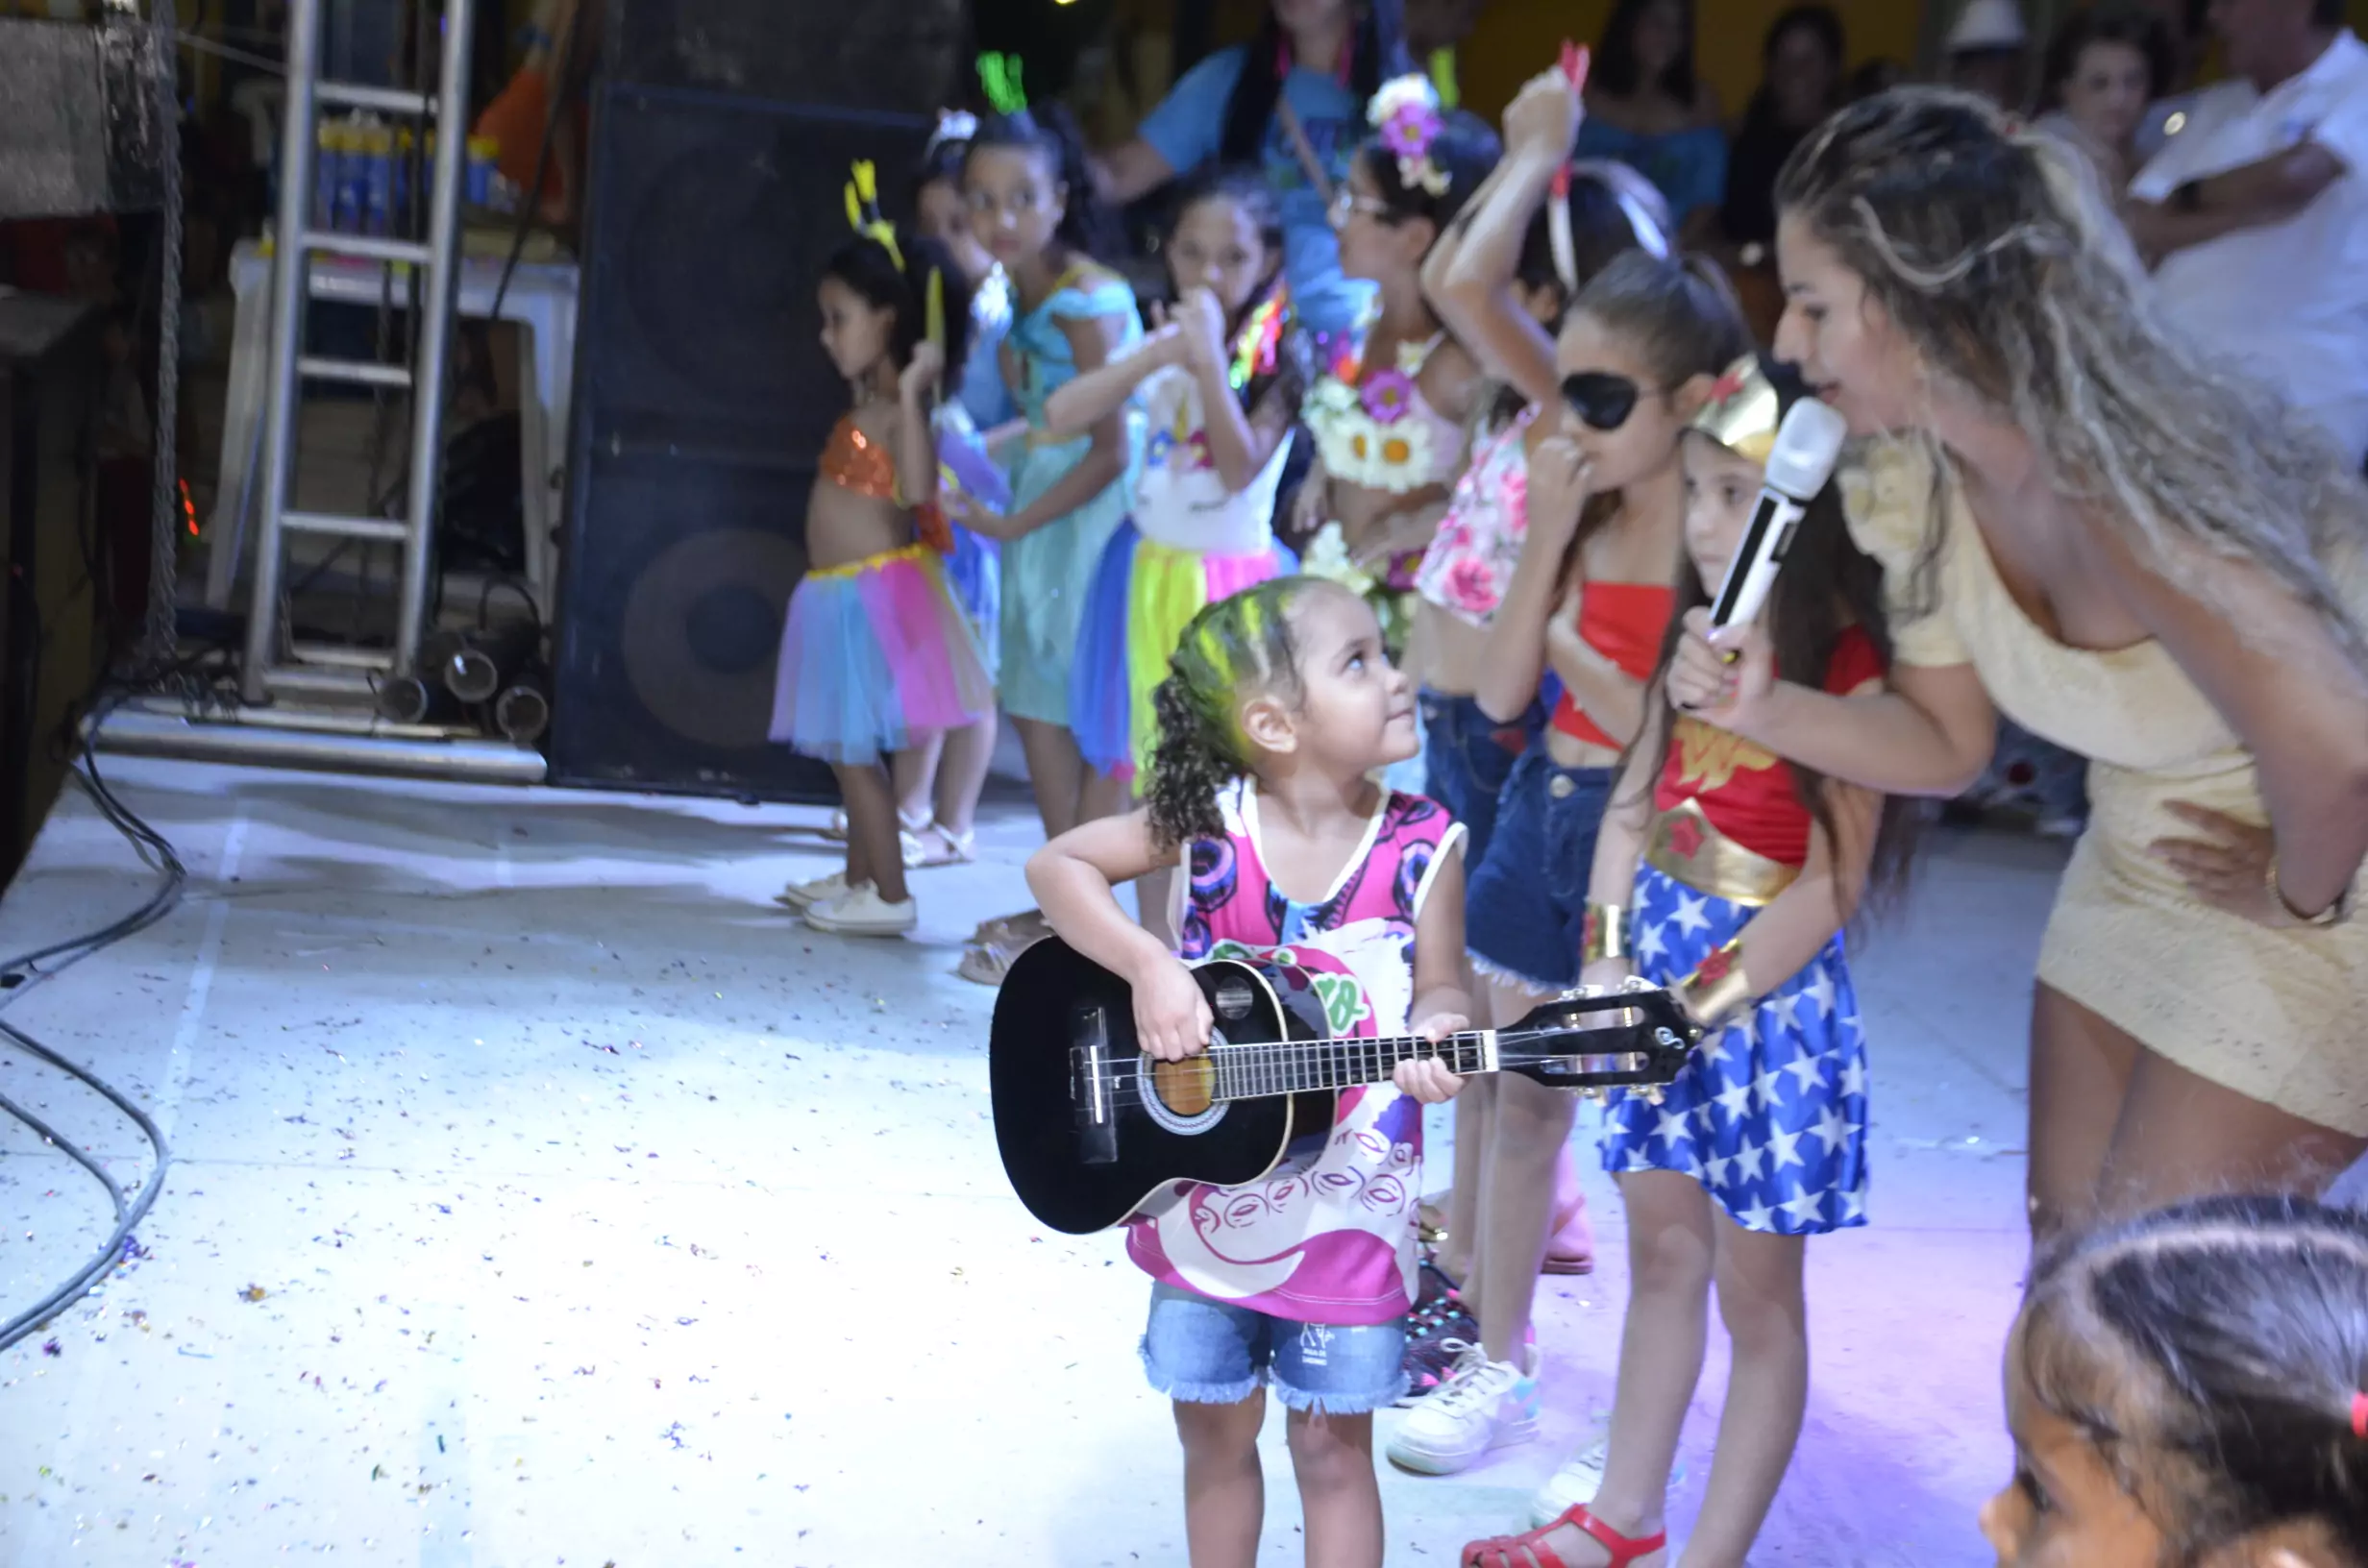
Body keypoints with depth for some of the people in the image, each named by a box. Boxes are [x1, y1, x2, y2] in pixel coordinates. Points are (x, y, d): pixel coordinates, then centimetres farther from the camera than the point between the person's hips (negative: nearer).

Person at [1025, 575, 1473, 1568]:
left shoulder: (1421, 846, -12)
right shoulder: (1209, 822, -12)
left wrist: (1432, 1036, -27)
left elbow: (1440, 986, -3)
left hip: (1345, 1207, -1)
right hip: (1202, 1190, 1)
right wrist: (1149, 967, -23)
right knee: (1214, 1430, 17)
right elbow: (1057, 865, -9)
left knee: (1332, 1446, 10)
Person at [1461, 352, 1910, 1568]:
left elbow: (1833, 884, -19)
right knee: (1662, 1253, 17)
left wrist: (1700, 1004, -18)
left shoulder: (1849, 668, -17)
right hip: (1652, 958, 7)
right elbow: (1633, 800, 9)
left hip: (1767, 985, -7)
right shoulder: (1697, 636, 5)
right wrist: (1606, 955, -4)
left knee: (1757, 1290, 5)